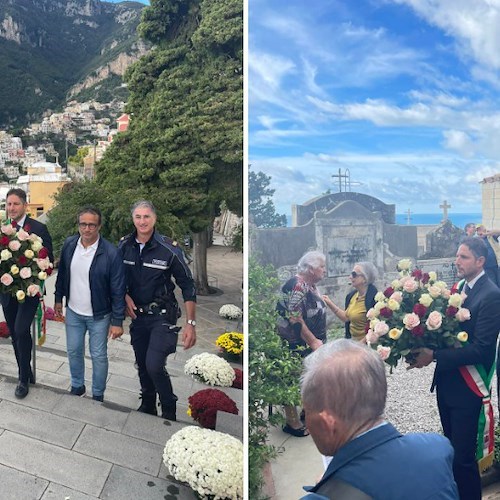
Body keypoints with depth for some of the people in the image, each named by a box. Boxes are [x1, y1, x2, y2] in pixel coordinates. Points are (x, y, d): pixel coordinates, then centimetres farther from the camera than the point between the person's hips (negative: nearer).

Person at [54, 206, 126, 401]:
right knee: (74, 351, 18)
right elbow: (62, 274, 9)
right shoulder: (69, 244, -6)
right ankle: (77, 386, 41)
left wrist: (117, 321, -17)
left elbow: (118, 290, -18)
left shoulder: (111, 253, -21)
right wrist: (58, 298, 14)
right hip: (73, 312, 4)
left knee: (98, 356, 8)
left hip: (99, 315, -4)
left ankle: (98, 395, 28)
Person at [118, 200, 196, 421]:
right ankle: (148, 406, 38)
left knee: (154, 366, -16)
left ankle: (169, 413, 6)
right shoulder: (124, 246, -3)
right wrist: (125, 296, -5)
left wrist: (190, 323, -15)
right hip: (137, 314, 5)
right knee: (142, 365, 16)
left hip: (162, 315, -5)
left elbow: (187, 286, -12)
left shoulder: (169, 248, -16)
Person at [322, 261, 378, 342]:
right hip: (353, 341, 7)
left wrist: (362, 343, -18)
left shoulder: (373, 297, -20)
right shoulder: (352, 295, 5)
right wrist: (330, 304, 10)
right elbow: (346, 317, 14)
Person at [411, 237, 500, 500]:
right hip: (445, 382, 7)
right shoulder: (458, 287, 7)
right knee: (452, 446, 21)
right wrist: (426, 347, -7)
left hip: (466, 388, -7)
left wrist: (434, 355, -25)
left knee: (463, 455, 1)